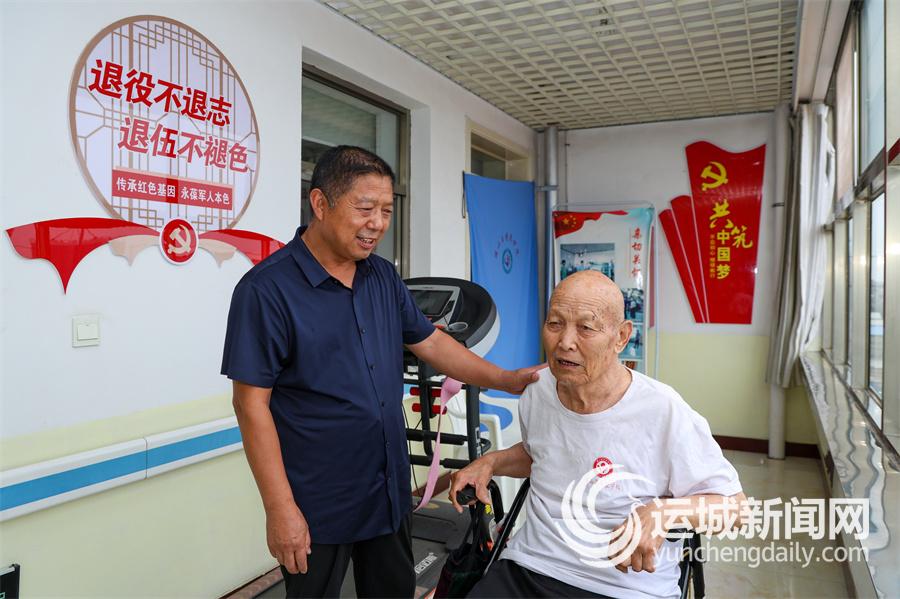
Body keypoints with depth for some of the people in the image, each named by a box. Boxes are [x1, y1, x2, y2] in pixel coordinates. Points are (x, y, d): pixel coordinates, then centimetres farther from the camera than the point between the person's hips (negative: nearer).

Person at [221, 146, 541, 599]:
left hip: (390, 492, 6)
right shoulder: (267, 289, -17)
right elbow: (252, 404, -17)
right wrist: (280, 508, -18)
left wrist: (507, 380, 1)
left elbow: (429, 342, 9)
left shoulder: (384, 277, 2)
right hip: (317, 508, -6)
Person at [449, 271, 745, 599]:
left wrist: (661, 513, -21)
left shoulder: (664, 412, -16)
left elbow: (731, 505, -6)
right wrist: (492, 462, 6)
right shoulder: (537, 391, 1)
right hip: (527, 567, 3)